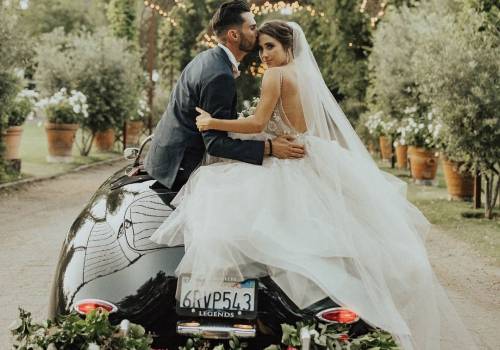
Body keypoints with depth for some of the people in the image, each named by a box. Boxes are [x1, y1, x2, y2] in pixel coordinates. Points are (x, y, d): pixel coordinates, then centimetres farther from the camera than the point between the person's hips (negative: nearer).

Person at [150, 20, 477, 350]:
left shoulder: (276, 75, -10)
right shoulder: (308, 74, 14)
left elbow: (257, 124, -15)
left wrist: (212, 122, -9)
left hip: (287, 167, -8)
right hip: (313, 163, 9)